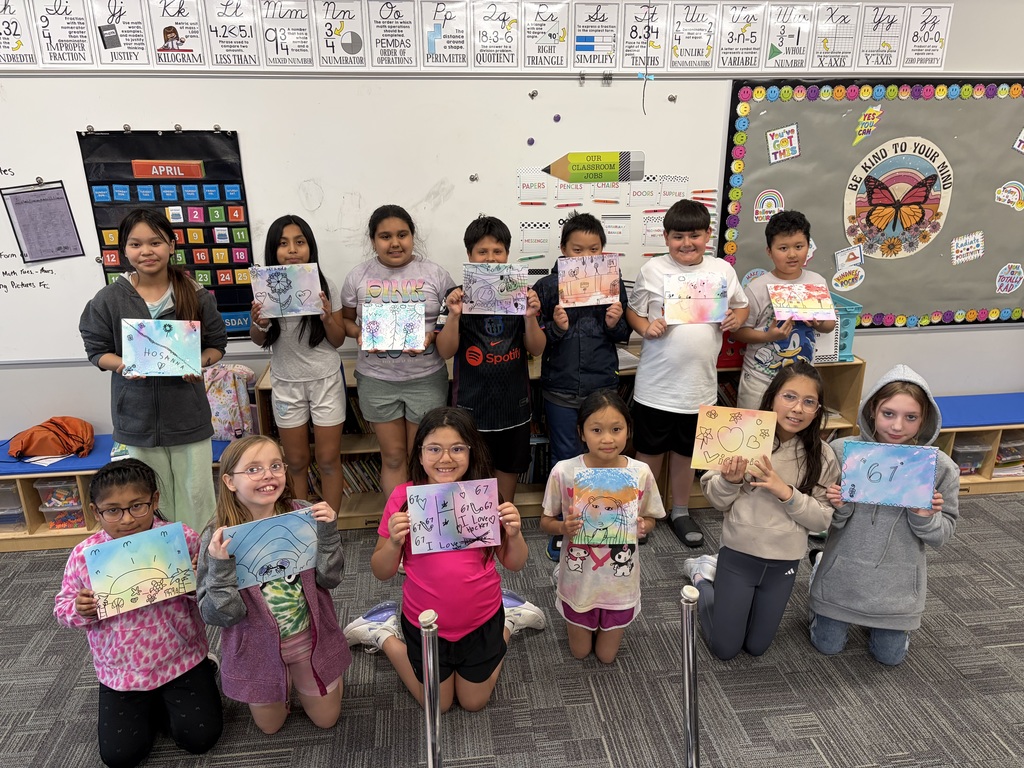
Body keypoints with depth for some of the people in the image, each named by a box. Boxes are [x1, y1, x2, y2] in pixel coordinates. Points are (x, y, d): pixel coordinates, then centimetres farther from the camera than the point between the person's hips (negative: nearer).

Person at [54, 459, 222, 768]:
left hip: (181, 659, -2)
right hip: (121, 670, 2)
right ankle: (150, 706, 32)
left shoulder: (183, 539, -16)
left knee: (200, 737, -2)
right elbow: (62, 606, 3)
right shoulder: (84, 555, -11)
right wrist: (80, 611, -20)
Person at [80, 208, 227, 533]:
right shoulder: (109, 299, -3)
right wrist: (122, 365, -18)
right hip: (138, 414, 1)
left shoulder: (196, 294, -4)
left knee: (196, 493, 8)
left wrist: (200, 361, -18)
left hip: (188, 412, -1)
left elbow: (217, 344, 4)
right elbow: (97, 350, 3)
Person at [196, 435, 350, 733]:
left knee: (326, 719, 21)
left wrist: (328, 533, -27)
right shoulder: (218, 538, -20)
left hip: (310, 639, 1)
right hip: (258, 649, -1)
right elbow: (221, 615, -19)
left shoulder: (303, 515, -17)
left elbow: (329, 579, -12)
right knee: (270, 726, 23)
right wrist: (220, 568, -35)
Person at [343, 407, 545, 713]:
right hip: (425, 623, 0)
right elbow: (382, 572, -10)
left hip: (481, 621, 1)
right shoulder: (403, 498, -18)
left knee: (474, 703, 19)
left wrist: (514, 533, -25)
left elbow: (514, 564, -6)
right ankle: (385, 633, 34)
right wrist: (394, 542, -30)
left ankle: (507, 621, 37)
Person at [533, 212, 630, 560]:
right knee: (565, 460, 9)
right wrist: (556, 328, -19)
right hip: (561, 389, -2)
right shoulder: (548, 286, -3)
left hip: (603, 386, 2)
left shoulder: (613, 283, 3)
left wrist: (615, 324, -10)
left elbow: (624, 336, 10)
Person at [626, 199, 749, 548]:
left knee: (686, 450, 18)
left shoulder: (722, 270, 2)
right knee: (650, 450, 12)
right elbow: (633, 310, 2)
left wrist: (735, 318, -8)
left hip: (699, 382, 2)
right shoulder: (653, 270, -5)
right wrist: (646, 328, -18)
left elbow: (740, 306, 13)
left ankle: (680, 511, 37)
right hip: (656, 383, -2)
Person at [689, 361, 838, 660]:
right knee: (724, 648, 11)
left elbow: (823, 519, -9)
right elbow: (716, 500, -9)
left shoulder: (821, 456, -11)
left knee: (756, 647, 19)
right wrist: (730, 480, -30)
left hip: (784, 562, 3)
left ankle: (716, 573, 38)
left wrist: (786, 492, -24)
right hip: (738, 553, -2)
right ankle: (703, 575, 32)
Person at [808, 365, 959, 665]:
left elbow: (943, 534, -4)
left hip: (897, 583, 1)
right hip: (843, 574, -1)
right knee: (827, 646, 14)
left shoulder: (940, 467, -14)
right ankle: (818, 570, 37)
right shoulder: (841, 451, -17)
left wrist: (924, 517, -24)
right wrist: (839, 509, -27)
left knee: (890, 656, 15)